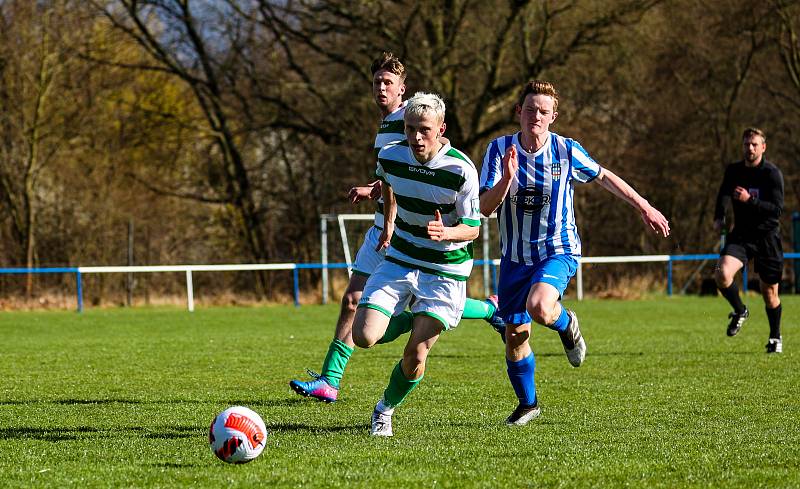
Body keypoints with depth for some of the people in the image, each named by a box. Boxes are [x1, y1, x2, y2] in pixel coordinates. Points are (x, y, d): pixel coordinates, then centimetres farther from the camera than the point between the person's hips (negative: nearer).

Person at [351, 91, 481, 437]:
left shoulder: (460, 169, -20)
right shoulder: (391, 156, -8)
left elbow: (473, 228, -14)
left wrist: (445, 232, -35)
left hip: (444, 270, -3)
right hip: (399, 260, 4)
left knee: (415, 356, -9)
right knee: (363, 337, -14)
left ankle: (385, 409, 20)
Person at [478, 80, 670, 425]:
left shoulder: (566, 150, -9)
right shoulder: (499, 150, -8)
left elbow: (603, 177, 10)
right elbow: (485, 208, -15)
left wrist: (644, 207, 13)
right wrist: (507, 178, -33)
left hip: (558, 251, -2)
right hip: (515, 255, 3)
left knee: (539, 307, -32)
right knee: (515, 335, 7)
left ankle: (566, 324, 6)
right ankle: (527, 404, 31)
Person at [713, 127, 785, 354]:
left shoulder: (772, 173, -10)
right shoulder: (733, 170, 3)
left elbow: (777, 209, -16)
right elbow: (723, 195, 19)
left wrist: (749, 200, -27)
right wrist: (719, 217, 1)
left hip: (767, 236, -3)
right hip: (741, 235, 3)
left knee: (769, 291, 5)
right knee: (722, 273, -24)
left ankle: (775, 337, 28)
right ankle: (739, 311, 4)